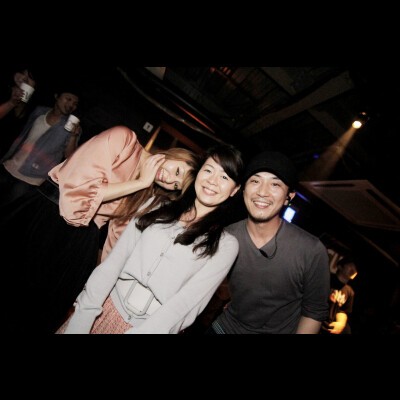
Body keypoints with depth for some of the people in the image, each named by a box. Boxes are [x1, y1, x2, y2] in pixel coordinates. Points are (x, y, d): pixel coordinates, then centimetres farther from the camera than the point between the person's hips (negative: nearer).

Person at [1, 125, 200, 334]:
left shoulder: (147, 194, 2)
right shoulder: (122, 137, -13)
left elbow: (120, 235, 6)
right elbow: (80, 187, -21)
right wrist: (140, 182, -18)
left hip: (80, 243, 4)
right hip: (43, 218, -4)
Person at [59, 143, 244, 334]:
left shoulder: (226, 245, -9)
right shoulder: (158, 210, -3)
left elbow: (184, 302, -16)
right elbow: (112, 263, -5)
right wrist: (80, 320, -10)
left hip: (153, 326, -1)